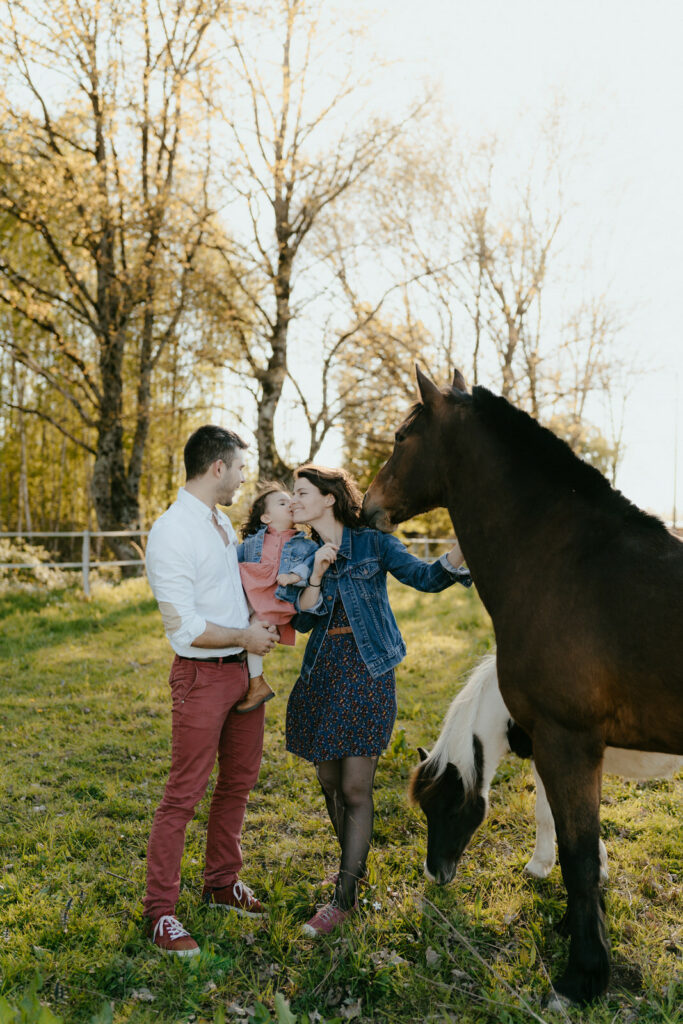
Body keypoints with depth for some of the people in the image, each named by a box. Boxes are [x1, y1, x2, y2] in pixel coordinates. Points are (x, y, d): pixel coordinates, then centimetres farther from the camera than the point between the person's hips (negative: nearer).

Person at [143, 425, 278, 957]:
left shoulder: (223, 522, 10)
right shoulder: (171, 533, -19)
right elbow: (184, 627, -22)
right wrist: (245, 637, -11)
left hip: (244, 669, 9)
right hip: (202, 675, -9)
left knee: (238, 782, 17)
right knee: (184, 795, 0)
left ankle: (222, 884, 34)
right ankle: (160, 912, 14)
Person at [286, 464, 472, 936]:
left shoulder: (373, 543, -3)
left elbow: (427, 577, -12)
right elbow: (302, 621, 0)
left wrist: (461, 550, -29)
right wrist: (316, 574, -14)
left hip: (367, 672, -5)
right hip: (322, 673, 5)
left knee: (355, 788, -4)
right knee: (330, 781, 13)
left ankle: (345, 897, 9)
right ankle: (356, 868, 35)